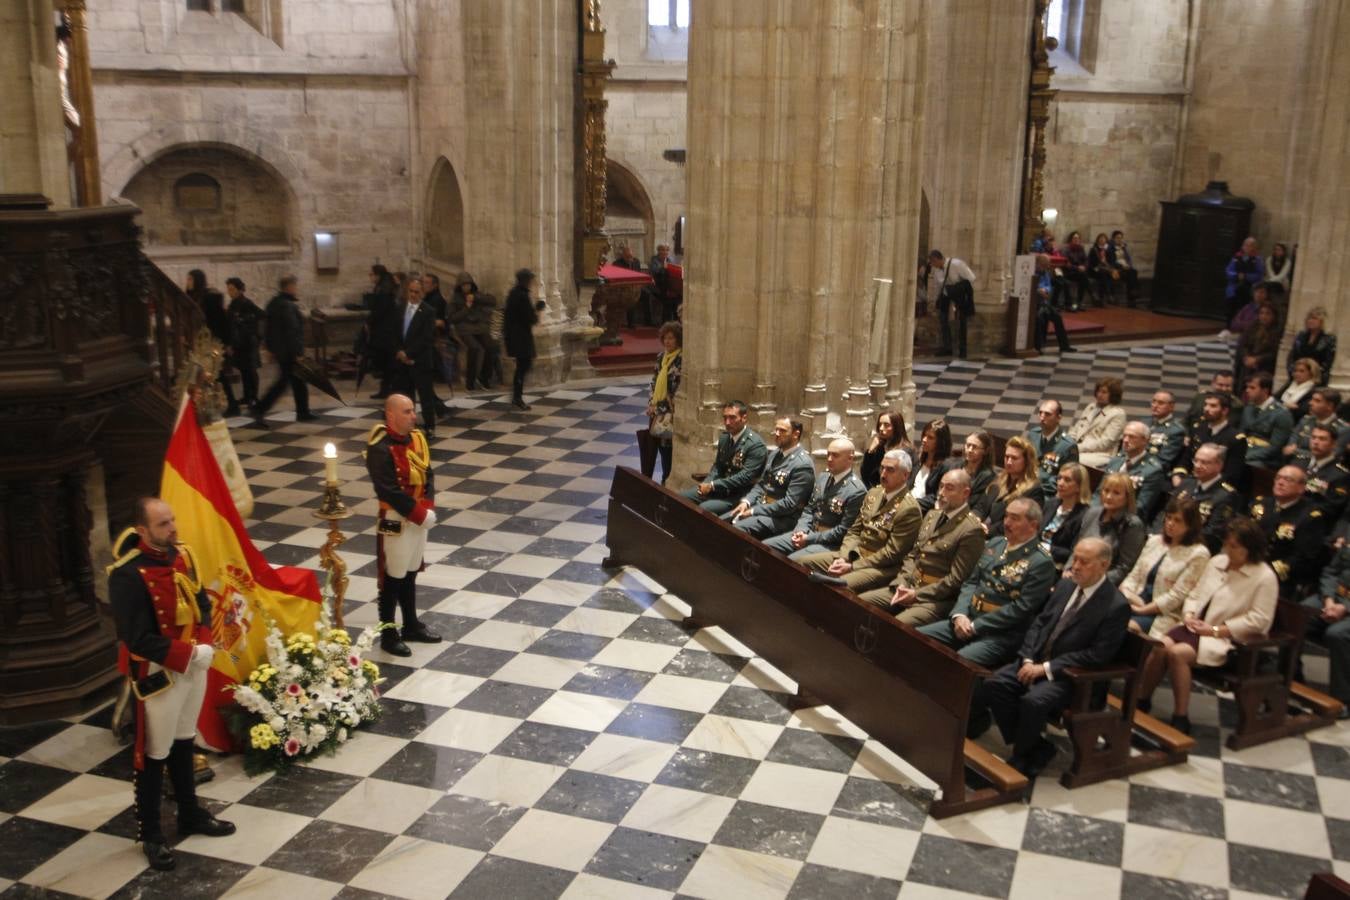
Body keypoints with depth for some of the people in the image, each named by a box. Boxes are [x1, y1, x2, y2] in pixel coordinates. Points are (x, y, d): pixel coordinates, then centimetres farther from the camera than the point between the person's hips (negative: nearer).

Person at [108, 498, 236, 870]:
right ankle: (149, 834, 22)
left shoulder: (181, 554, -2)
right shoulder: (127, 575, -24)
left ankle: (190, 814, 38)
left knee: (184, 742, 22)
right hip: (158, 674, -7)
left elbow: (201, 602, 8)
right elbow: (137, 639, -24)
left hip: (194, 665, 7)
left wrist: (204, 645, -8)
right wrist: (188, 655, -22)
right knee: (154, 755, 7)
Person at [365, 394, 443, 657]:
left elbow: (428, 474, 6)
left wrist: (428, 508, -8)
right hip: (395, 521, -8)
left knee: (411, 574, 19)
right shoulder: (380, 449, -21)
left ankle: (411, 626, 33)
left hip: (419, 517, 8)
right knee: (392, 578, 3)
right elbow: (389, 491, -24)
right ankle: (388, 635, 15)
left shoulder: (416, 438, 4)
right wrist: (420, 514, -20)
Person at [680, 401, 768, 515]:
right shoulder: (724, 439, 9)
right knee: (681, 497, -1)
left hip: (740, 495, -8)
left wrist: (712, 486, -22)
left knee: (703, 508, -28)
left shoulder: (756, 444, -16)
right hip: (721, 488, 8)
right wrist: (707, 484, -5)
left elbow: (745, 477, -22)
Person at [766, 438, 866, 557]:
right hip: (809, 533, 8)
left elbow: (843, 531, -17)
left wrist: (810, 538, -16)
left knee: (789, 561, -28)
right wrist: (801, 530, -4)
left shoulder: (857, 491, -16)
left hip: (830, 543, -8)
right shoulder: (822, 477, 9)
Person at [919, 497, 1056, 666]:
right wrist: (959, 614, -6)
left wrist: (975, 626, -14)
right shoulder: (994, 543, 14)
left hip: (1001, 635, -7)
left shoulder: (1041, 562, -9)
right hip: (967, 620, 7)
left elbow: (1021, 608, -15)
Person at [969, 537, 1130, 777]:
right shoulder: (1066, 586, 9)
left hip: (1070, 676, -6)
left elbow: (1098, 655, -16)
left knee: (1033, 701, -32)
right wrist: (1027, 659, -5)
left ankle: (1020, 757, -5)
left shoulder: (1116, 606, -12)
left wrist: (1046, 668, -17)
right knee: (993, 684, -16)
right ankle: (1036, 746, -2)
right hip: (1035, 661, 7)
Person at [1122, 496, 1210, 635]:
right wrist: (1126, 594, -7)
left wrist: (1142, 610, -13)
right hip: (1136, 604, 5)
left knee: (1128, 627, -35)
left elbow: (1177, 596, -9)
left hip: (1164, 615, -5)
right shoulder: (1154, 541, 16)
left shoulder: (1198, 554, -3)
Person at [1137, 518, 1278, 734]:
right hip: (1196, 627, 6)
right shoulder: (1217, 562, 13)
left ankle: (1180, 719, -17)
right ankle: (1141, 701, -10)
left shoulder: (1264, 577, -6)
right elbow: (1195, 595, 18)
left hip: (1227, 638, -6)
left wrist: (1216, 630, -17)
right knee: (1160, 646, -24)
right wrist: (1189, 615, -4)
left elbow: (1259, 619, -14)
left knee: (1177, 653, -30)